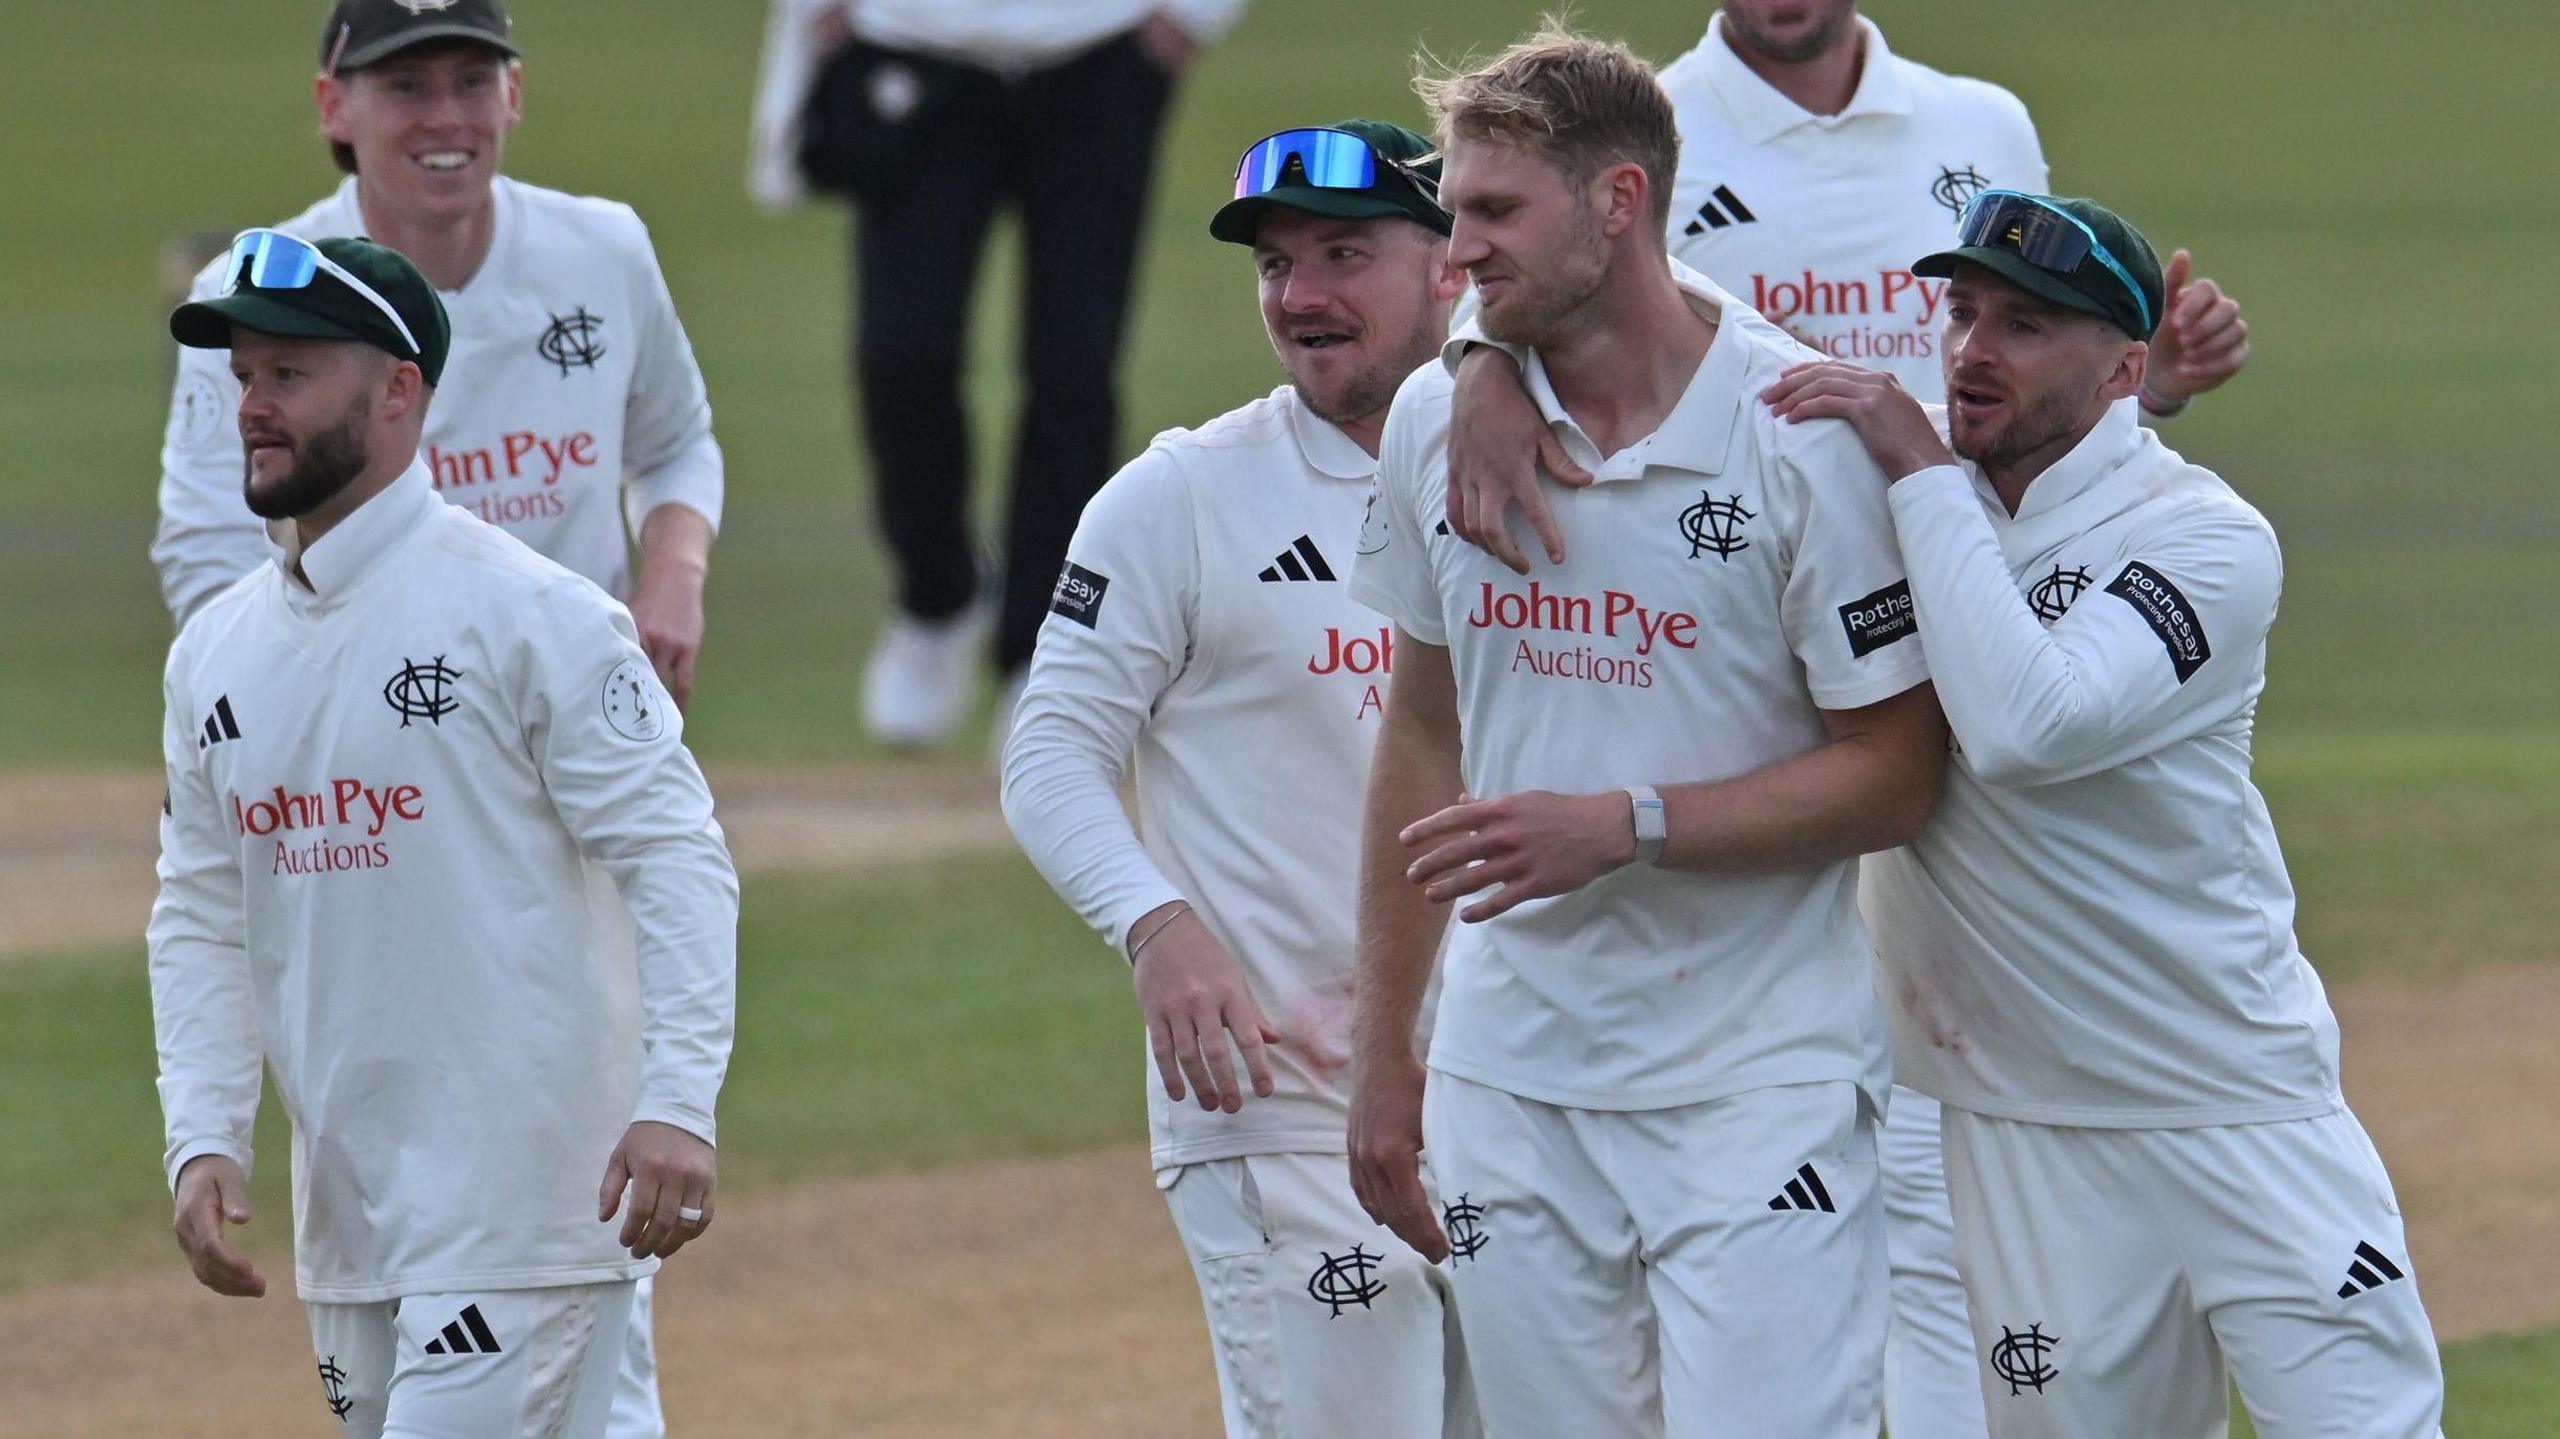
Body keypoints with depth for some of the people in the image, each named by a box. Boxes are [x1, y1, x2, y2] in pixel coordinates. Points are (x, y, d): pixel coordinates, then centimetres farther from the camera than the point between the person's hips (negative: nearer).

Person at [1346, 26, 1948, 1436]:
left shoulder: (1808, 435, -11)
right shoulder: (1435, 421, 6)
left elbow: (1895, 776, -9)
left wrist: (1627, 823, -19)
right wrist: (1382, 1053, 16)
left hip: (1756, 1091, -5)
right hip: (1510, 1080, 5)